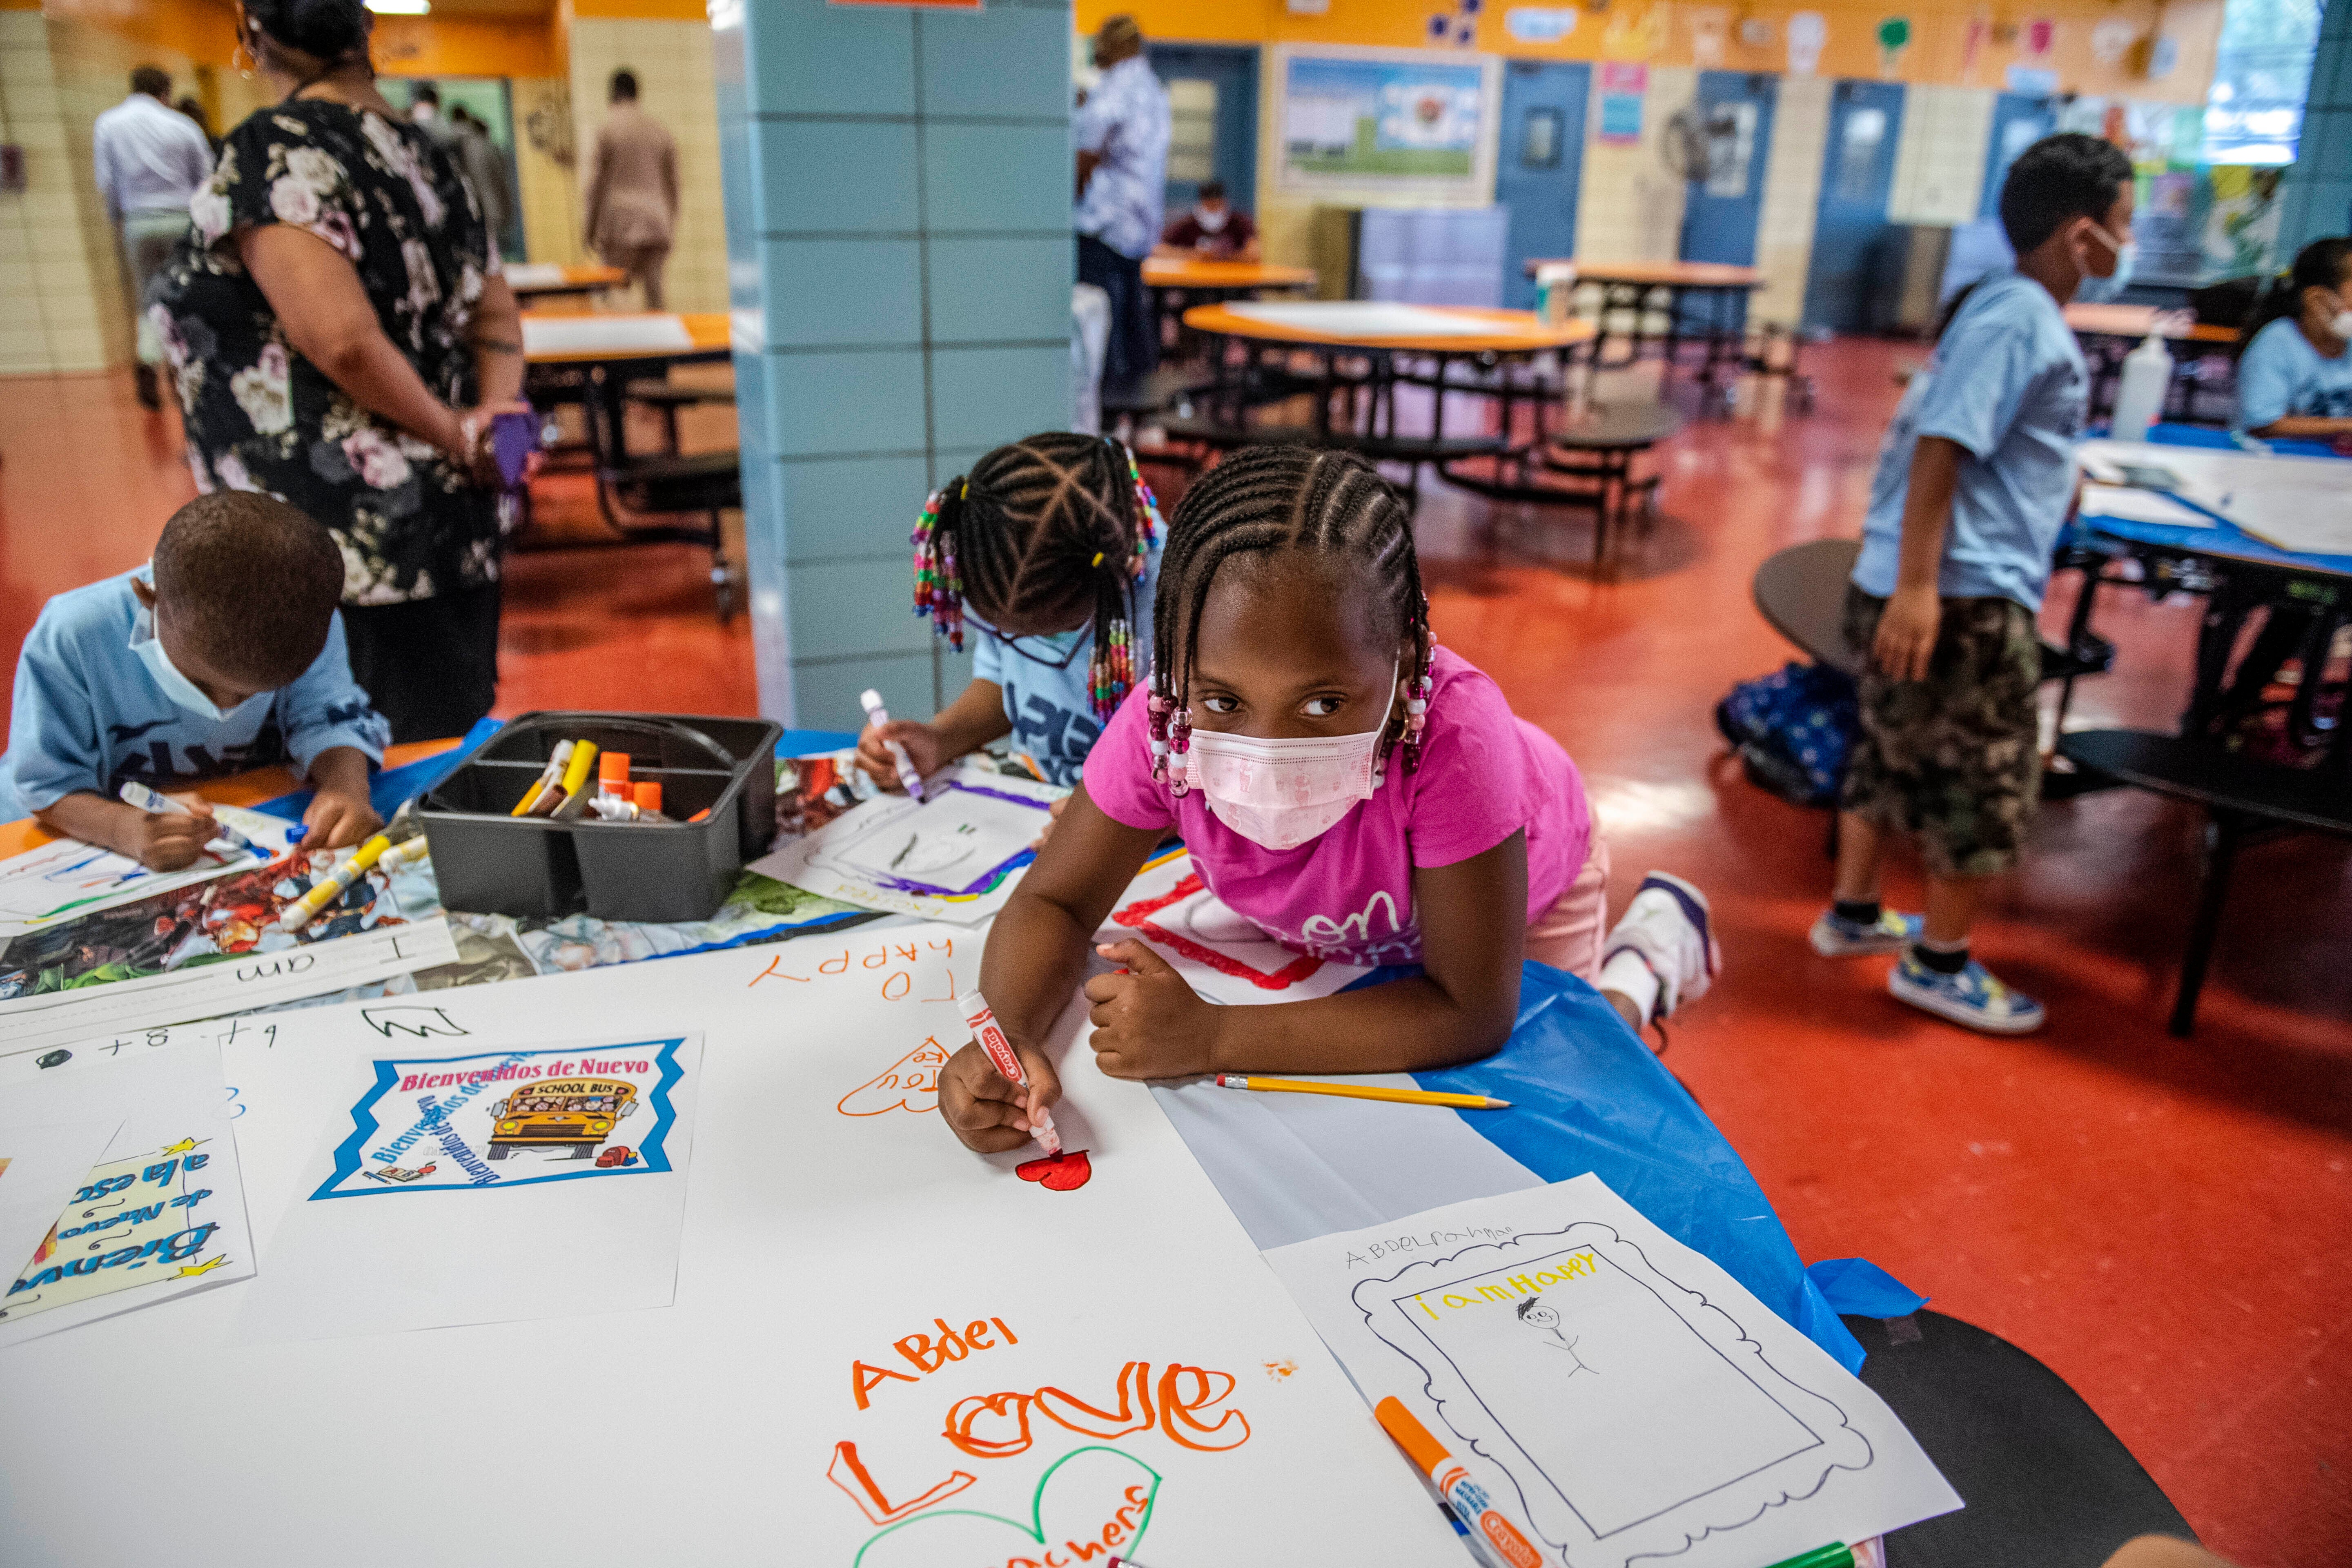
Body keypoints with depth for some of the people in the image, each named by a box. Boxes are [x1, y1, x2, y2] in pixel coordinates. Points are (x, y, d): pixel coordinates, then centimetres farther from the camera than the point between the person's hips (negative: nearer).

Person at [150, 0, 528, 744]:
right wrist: (490, 417, -1)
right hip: (460, 528, 8)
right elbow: (496, 317, 15)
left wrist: (457, 434, -10)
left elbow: (340, 337, -23)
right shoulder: (420, 150, 12)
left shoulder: (271, 153, -11)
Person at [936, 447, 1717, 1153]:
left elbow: (1473, 1015, -41)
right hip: (1330, 923, 3)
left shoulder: (1453, 733, -48)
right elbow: (1054, 902, -24)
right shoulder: (1166, 718, -37)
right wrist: (1004, 1035, -47)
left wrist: (1211, 1037, -46)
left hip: (1518, 880, -3)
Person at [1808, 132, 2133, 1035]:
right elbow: (1942, 448, -24)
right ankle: (1940, 963, 16)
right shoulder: (2017, 320, -16)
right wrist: (1917, 586, -29)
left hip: (1943, 586, 10)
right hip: (1968, 595, -10)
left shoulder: (2017, 311, 13)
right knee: (1991, 783, 3)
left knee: (1895, 753, 19)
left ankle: (1853, 913, 34)